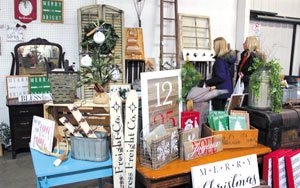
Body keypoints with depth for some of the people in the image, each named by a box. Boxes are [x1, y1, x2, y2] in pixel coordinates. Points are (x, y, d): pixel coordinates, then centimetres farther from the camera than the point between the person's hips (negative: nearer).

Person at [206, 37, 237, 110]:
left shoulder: (220, 60, -21)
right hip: (227, 89, 9)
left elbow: (220, 77, -24)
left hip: (220, 90, -9)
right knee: (222, 111, 19)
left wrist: (208, 82, -15)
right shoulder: (229, 57, 8)